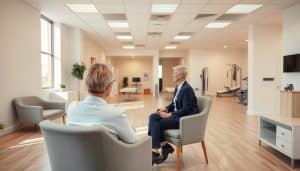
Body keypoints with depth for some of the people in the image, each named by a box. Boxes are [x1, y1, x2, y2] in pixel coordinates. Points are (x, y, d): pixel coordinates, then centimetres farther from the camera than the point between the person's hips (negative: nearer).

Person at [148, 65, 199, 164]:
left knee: (157, 124, -19)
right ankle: (165, 146, -6)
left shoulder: (187, 89, -18)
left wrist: (169, 114, -22)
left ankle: (155, 153, -6)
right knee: (153, 117, -9)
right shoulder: (178, 87, 10)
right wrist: (166, 109, -1)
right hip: (176, 114, 9)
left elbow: (186, 110, -23)